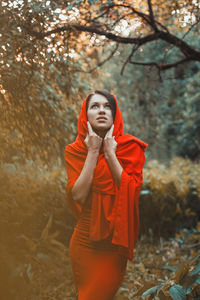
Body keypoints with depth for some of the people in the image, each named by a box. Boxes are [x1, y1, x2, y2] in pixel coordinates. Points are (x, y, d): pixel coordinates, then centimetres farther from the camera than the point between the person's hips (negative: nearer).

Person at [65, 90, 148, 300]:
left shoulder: (130, 147, -5)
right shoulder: (74, 151, -3)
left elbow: (131, 191, -18)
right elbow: (78, 196, -16)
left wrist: (110, 153, -17)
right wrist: (93, 153, -16)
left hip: (115, 242, -1)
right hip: (85, 241, 1)